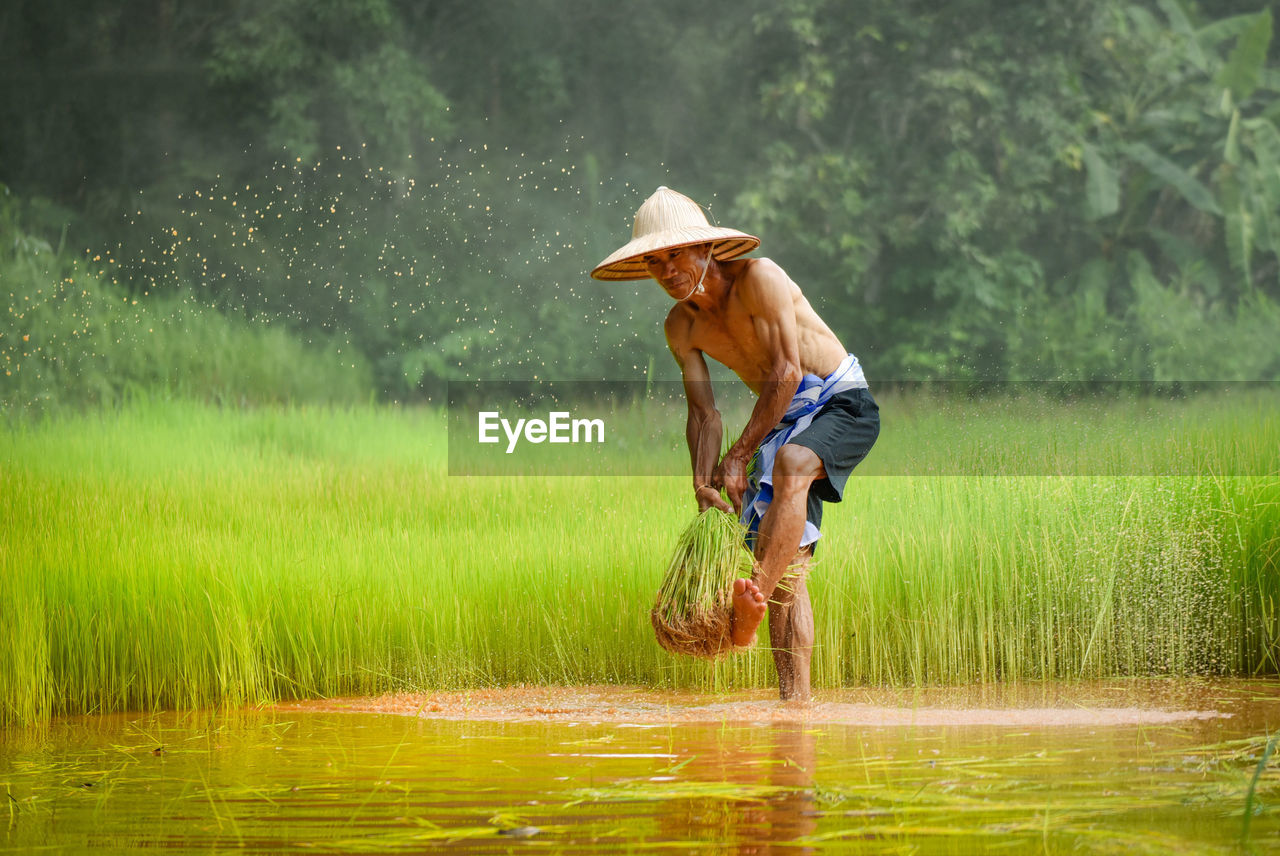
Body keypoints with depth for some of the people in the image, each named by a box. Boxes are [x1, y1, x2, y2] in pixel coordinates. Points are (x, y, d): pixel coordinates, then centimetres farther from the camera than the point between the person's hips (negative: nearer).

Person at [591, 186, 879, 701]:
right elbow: (704, 413, 2)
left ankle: (751, 606, -49)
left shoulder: (758, 279, -20)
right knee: (784, 561, -4)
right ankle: (795, 696, -6)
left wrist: (738, 457, -22)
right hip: (783, 418, 7)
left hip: (842, 404, -7)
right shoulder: (681, 327, 0)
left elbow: (786, 373, -24)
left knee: (789, 464, -38)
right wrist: (704, 489, -14)